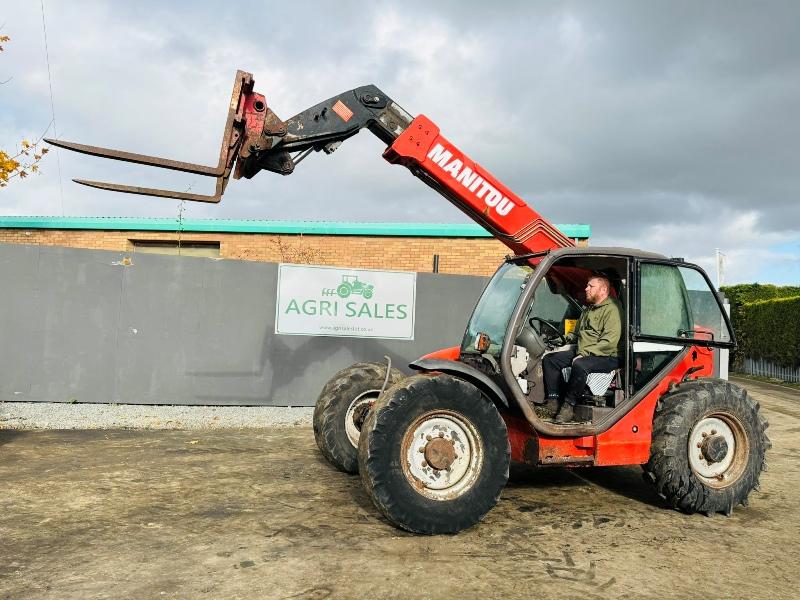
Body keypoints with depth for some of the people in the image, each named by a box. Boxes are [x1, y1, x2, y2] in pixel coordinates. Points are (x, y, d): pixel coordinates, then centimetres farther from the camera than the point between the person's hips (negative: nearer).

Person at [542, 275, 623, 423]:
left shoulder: (612, 309, -8)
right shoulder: (587, 310, 23)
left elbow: (609, 342, -19)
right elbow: (577, 334, 32)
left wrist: (584, 354, -22)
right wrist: (568, 338, 11)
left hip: (606, 357, -9)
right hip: (582, 353, 9)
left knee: (580, 365, -38)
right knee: (549, 359, -5)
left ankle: (569, 405, -23)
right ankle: (553, 400, -10)